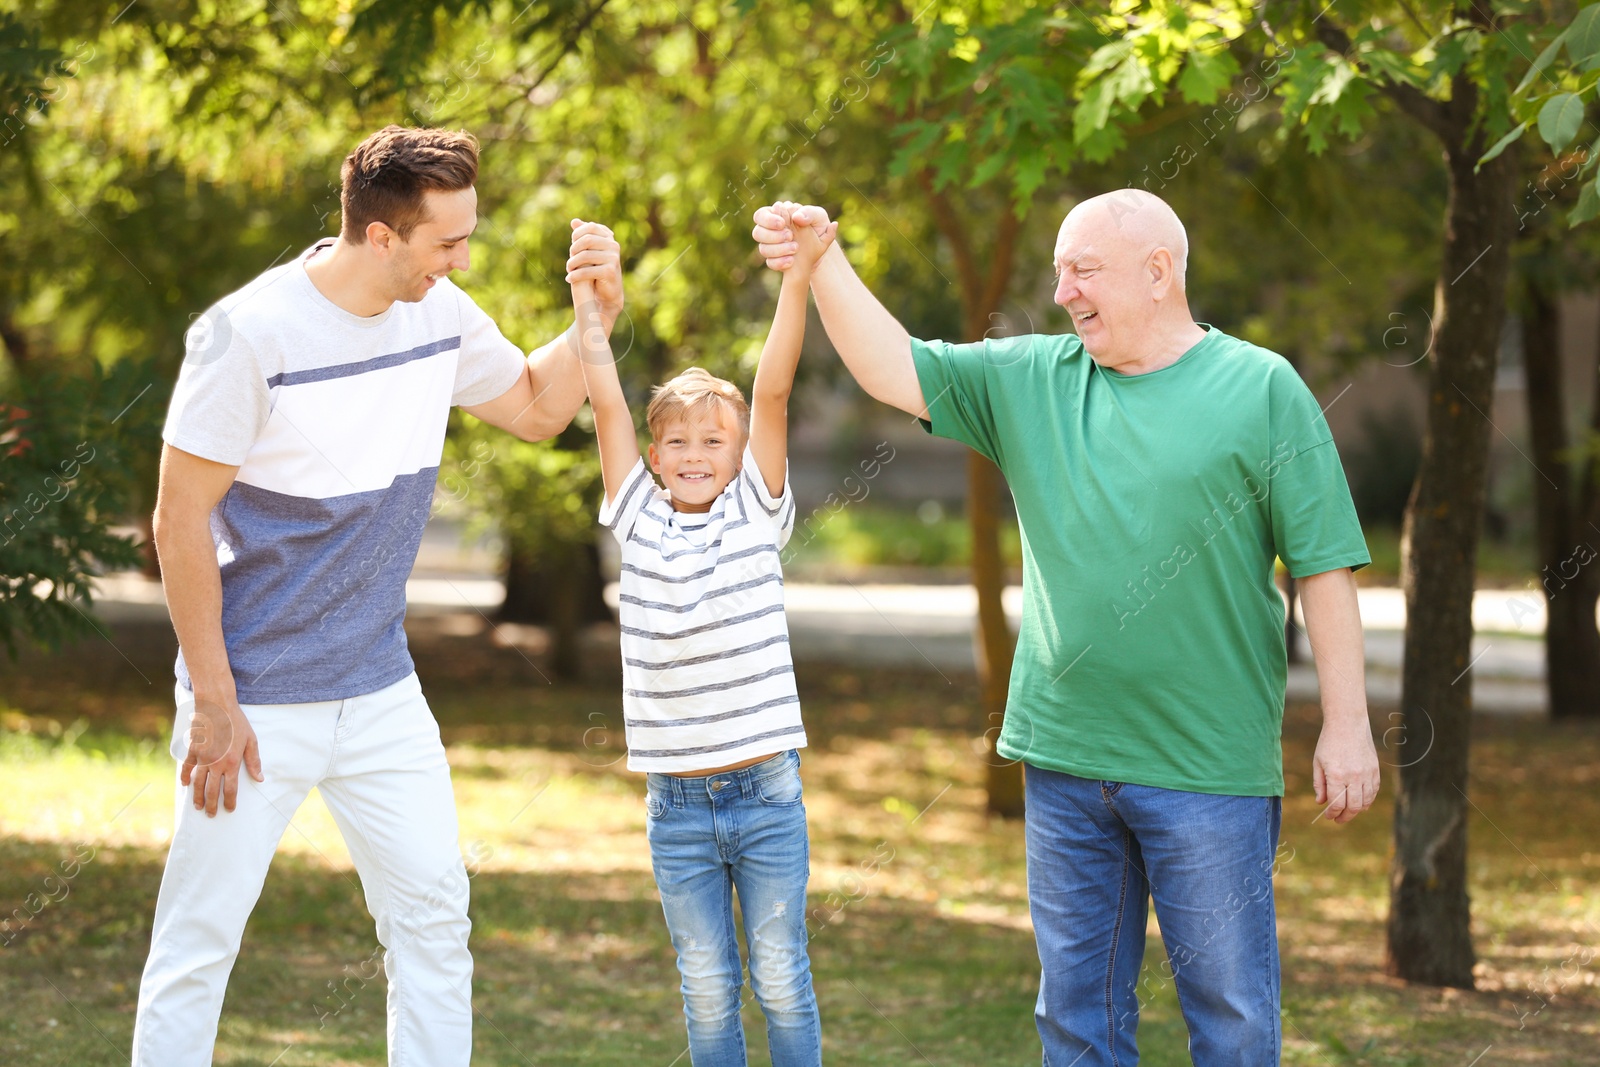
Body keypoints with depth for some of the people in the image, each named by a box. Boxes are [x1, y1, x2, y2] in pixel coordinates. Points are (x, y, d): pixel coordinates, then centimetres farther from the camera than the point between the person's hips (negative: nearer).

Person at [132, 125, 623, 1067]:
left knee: (433, 913, 6)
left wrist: (598, 315, -1)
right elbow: (180, 521, -15)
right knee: (200, 941, -1)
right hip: (258, 697, -6)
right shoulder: (250, 334, -19)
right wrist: (213, 704, -15)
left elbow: (537, 408, 18)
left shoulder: (441, 315, -1)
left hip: (381, 693, 6)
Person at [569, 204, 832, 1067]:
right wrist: (588, 303, -3)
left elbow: (773, 390, -8)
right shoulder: (640, 521, 4)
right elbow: (606, 403, 1)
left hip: (765, 794, -2)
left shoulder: (757, 513, 0)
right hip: (676, 805, 2)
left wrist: (800, 274, -15)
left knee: (781, 983, 6)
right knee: (707, 992, 8)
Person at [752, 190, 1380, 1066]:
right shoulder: (1030, 379, 9)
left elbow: (1325, 566, -5)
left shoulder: (1262, 389, -4)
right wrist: (823, 264, -7)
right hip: (1065, 759, 5)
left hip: (1210, 765, -4)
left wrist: (1346, 726, -8)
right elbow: (894, 370, 7)